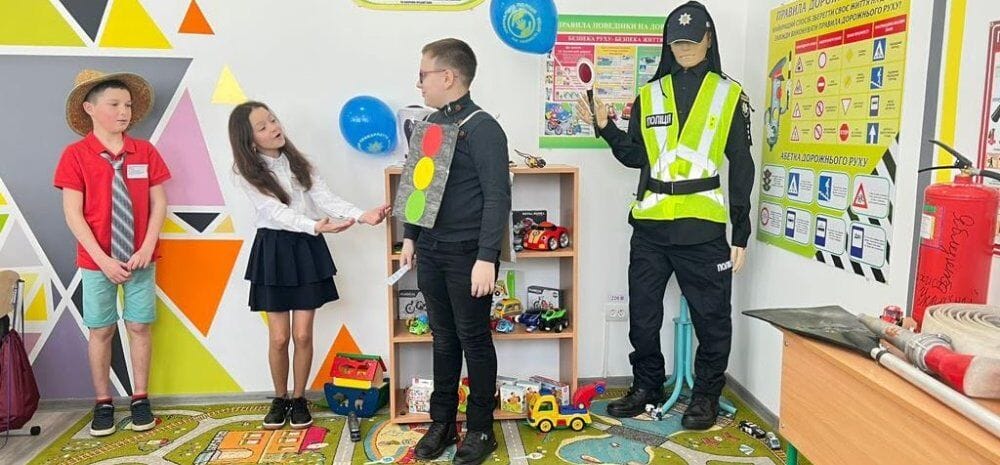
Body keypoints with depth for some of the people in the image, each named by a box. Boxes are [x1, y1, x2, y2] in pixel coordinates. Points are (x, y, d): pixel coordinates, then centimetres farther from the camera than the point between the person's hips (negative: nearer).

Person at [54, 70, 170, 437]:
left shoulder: (145, 152, -1)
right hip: (97, 262, -1)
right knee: (101, 330, 9)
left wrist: (147, 248, -11)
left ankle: (140, 400, 20)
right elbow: (73, 214, -9)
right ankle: (103, 403, 22)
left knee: (139, 327, 7)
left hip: (140, 259, 2)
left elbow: (159, 203, 0)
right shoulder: (75, 155, -7)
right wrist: (103, 259, -14)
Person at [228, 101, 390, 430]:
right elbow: (277, 212, -19)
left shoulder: (297, 161, 3)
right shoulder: (246, 174, -7)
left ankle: (299, 399, 22)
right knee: (279, 337, 2)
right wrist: (317, 226, -35)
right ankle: (280, 399, 25)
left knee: (302, 334, 3)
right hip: (273, 251, -2)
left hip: (306, 249, 2)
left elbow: (326, 198, -5)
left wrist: (362, 215, -22)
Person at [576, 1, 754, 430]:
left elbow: (741, 168, 3)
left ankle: (706, 394, 26)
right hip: (650, 223, 3)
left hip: (703, 225, -3)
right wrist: (606, 128, -3)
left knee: (711, 316, 6)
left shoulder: (729, 95, 3)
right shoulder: (649, 95, 10)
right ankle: (647, 385, 30)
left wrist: (740, 233, -1)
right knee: (642, 313, 11)